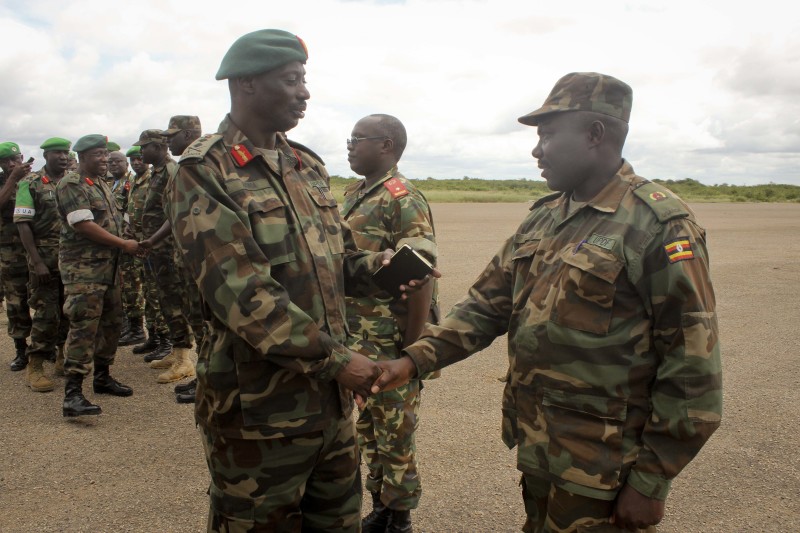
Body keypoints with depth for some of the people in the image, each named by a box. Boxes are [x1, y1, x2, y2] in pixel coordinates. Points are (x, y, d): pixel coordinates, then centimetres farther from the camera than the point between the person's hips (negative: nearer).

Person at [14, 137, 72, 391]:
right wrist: (37, 262, -14)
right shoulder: (30, 184, -3)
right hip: (46, 258, -4)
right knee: (47, 312, -4)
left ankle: (64, 359, 24)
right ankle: (35, 368, 6)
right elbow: (23, 225, -8)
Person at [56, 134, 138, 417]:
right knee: (84, 327, -12)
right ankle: (72, 395, -11)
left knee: (111, 323, 15)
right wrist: (123, 244, -16)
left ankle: (102, 377, 29)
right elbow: (83, 225, -20)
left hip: (108, 266, 9)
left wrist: (124, 244, 7)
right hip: (83, 268, -9)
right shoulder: (71, 184, -11)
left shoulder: (101, 184, 17)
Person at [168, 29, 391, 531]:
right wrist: (336, 359, -20)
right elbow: (242, 294, -22)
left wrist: (376, 266, -8)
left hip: (332, 397, 7)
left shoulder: (307, 165, 10)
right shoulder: (206, 173, -13)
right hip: (259, 406, -6)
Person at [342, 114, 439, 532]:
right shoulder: (353, 195, 9)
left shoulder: (403, 200, -16)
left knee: (396, 436, 8)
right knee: (368, 430, 20)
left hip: (391, 348, -8)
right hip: (355, 345, 8)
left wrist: (411, 352, -18)